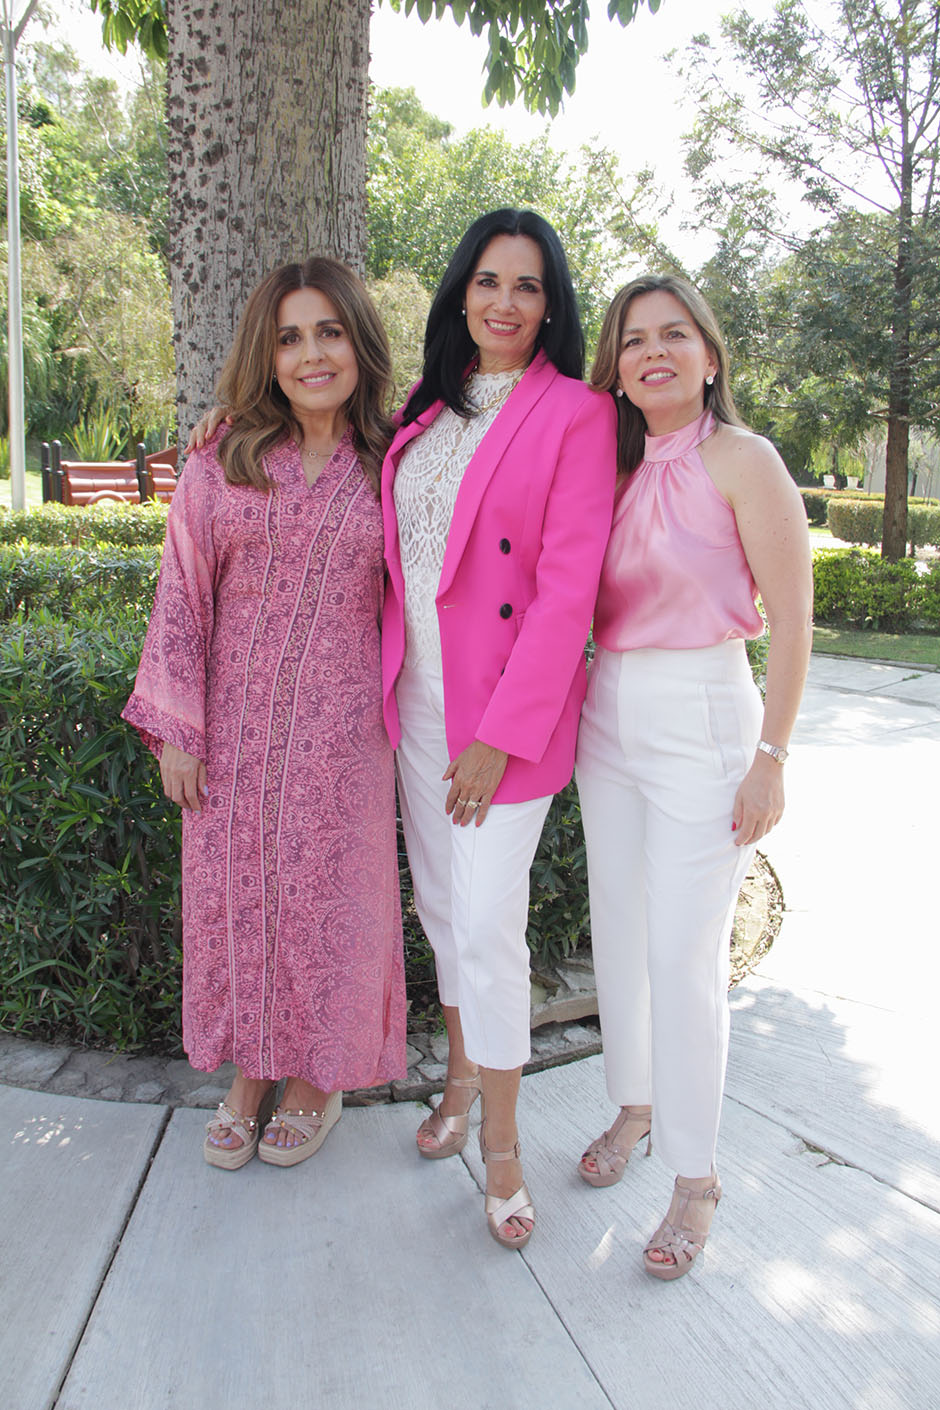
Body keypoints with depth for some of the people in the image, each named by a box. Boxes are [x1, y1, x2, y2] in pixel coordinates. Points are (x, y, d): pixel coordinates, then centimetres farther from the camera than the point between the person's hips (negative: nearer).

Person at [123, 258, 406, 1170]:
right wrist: (174, 728, -2)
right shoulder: (220, 465, 1)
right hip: (235, 727, 1)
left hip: (340, 734, -1)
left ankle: (316, 1078, 29)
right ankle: (249, 1072, 31)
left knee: (325, 897, 7)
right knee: (234, 891, 10)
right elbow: (182, 598, 2)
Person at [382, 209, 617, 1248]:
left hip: (506, 706, -6)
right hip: (415, 696, 6)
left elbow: (568, 584, -14)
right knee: (439, 903, 15)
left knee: (488, 926, -3)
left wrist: (503, 733, -17)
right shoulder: (426, 410, 11)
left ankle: (501, 1143, 16)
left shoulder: (575, 414, -8)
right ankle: (462, 1074, 36)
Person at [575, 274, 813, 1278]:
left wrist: (770, 756, -13)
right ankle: (634, 1106, 35)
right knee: (617, 932, 14)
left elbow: (789, 619, -10)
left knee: (683, 954, -3)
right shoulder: (615, 468, 9)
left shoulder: (740, 460, -9)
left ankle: (695, 1178, 13)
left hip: (702, 723, -6)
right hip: (608, 721, 6)